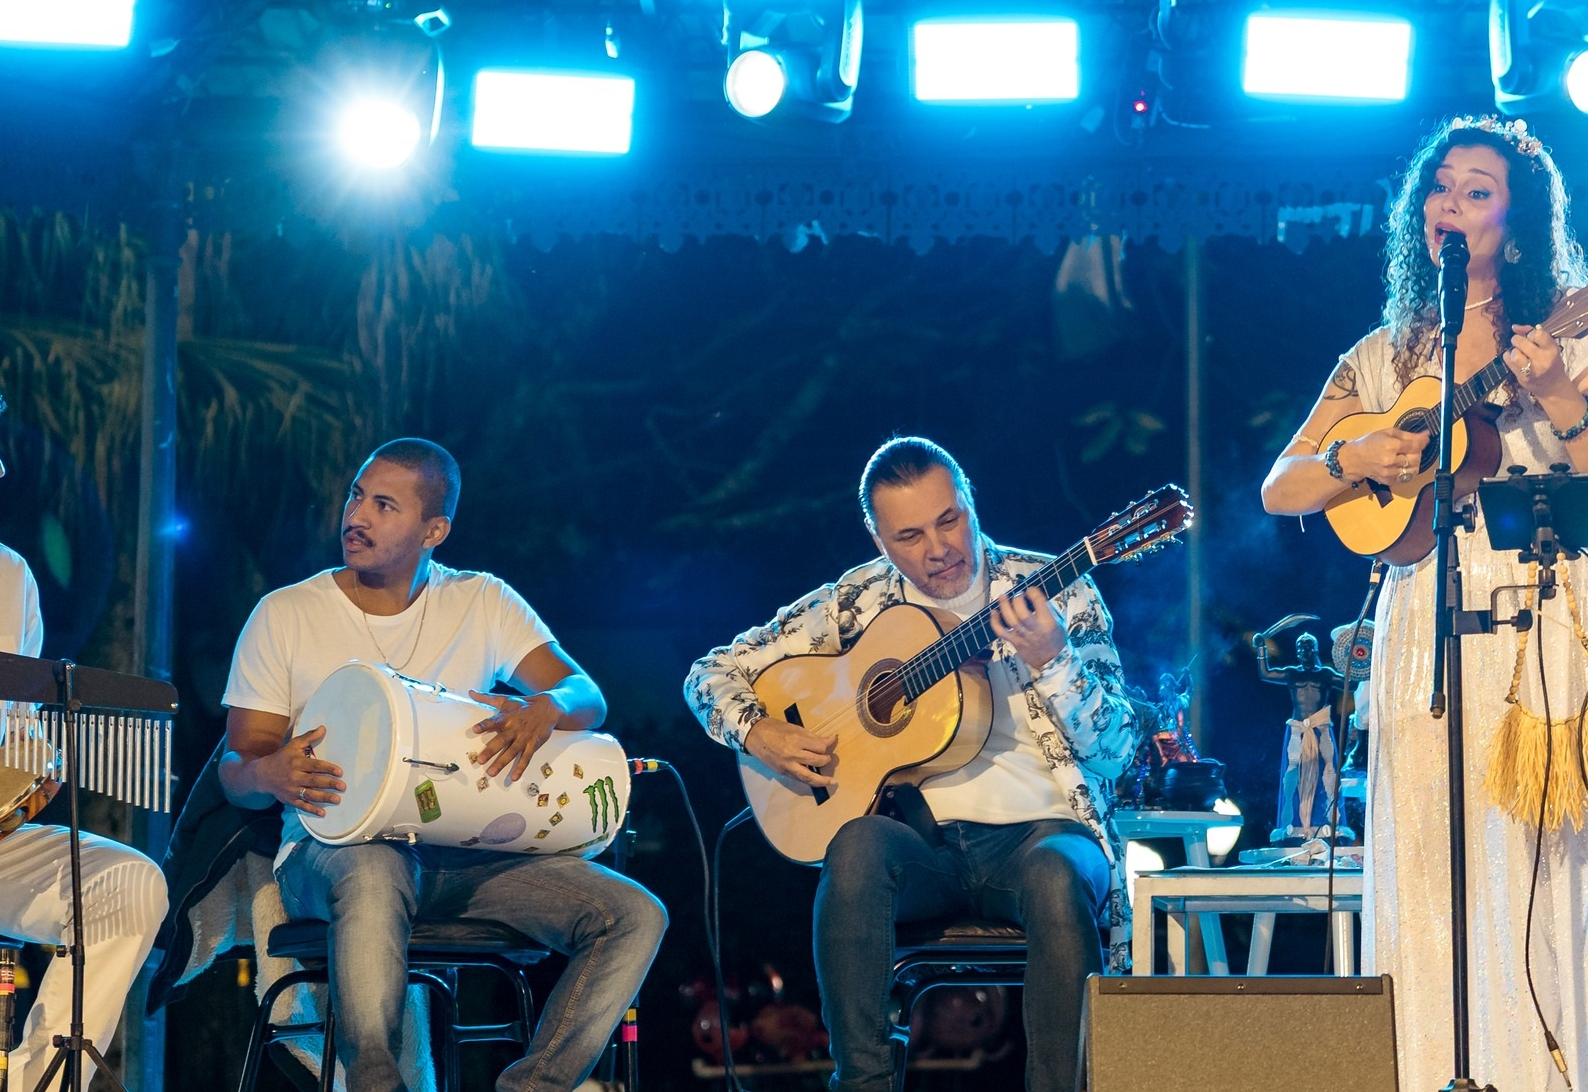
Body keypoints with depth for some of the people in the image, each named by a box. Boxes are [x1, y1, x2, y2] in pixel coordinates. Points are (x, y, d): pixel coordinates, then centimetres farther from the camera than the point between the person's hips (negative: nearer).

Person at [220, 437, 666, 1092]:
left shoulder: (483, 603, 9)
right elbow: (234, 769, 3)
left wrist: (545, 708, -25)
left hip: (465, 854, 3)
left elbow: (587, 697, 1)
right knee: (373, 875, -42)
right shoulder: (285, 616, 4)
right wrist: (269, 774, -23)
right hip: (334, 848, -3)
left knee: (637, 916, -19)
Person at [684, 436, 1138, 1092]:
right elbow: (714, 674, 14)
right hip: (920, 840, 1)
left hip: (1036, 833, -1)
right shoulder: (854, 604, 7)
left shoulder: (1056, 592, 3)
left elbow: (1116, 751, -4)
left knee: (1058, 876, -36)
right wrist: (758, 733, -8)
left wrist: (1051, 662, -22)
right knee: (858, 844, -33)